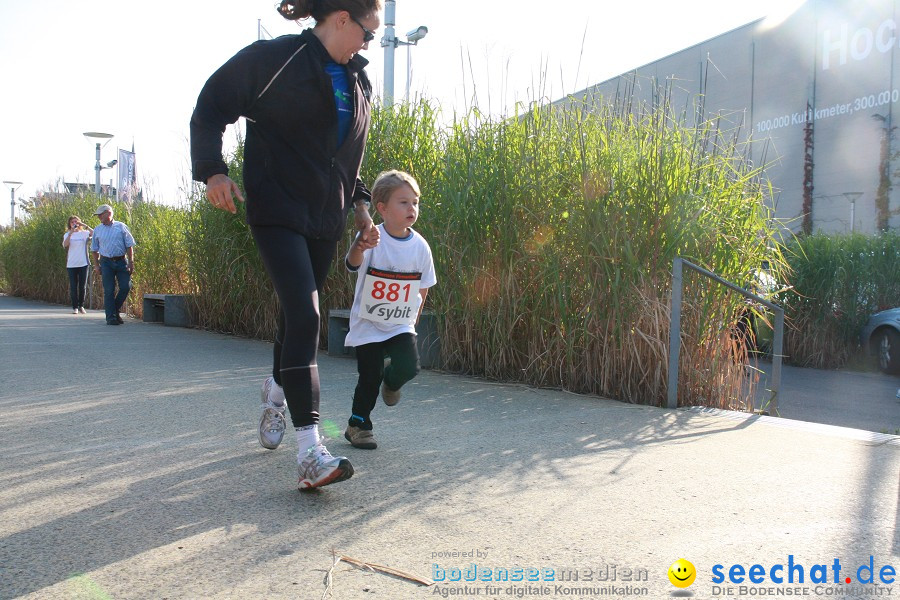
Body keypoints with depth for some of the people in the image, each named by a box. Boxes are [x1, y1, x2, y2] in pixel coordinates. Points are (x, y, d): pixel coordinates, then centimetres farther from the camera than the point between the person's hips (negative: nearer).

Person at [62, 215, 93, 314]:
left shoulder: (84, 233, 5)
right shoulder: (67, 235, 7)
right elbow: (65, 245, -12)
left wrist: (84, 225, -20)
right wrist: (70, 233, -22)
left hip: (83, 264, 0)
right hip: (71, 264, 0)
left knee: (82, 286, 5)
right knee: (73, 287, 1)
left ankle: (81, 306, 18)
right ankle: (75, 307, 8)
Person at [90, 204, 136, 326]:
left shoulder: (121, 227, 3)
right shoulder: (97, 230, 9)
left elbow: (129, 246, 3)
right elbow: (94, 249, 14)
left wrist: (131, 262, -3)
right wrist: (96, 265, 6)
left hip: (121, 261, -1)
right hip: (106, 262, 1)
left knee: (126, 287, -6)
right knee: (109, 290, -2)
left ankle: (116, 310, 17)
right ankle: (111, 317, 4)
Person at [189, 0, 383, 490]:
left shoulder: (356, 80, 15)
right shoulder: (274, 59, -6)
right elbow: (211, 107, -2)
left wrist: (361, 207, 14)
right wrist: (212, 170, -15)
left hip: (326, 218, 7)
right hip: (278, 210, -7)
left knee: (298, 312, 15)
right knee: (304, 315, -19)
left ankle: (277, 390, 44)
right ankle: (309, 452, -20)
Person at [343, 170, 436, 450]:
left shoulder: (420, 245, -5)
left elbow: (423, 287, 6)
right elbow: (353, 262, -34)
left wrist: (413, 318, 10)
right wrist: (358, 248, -56)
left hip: (401, 324, 2)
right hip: (368, 324, -2)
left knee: (408, 368, -16)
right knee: (369, 377, -1)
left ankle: (391, 381, 22)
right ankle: (358, 424, 25)